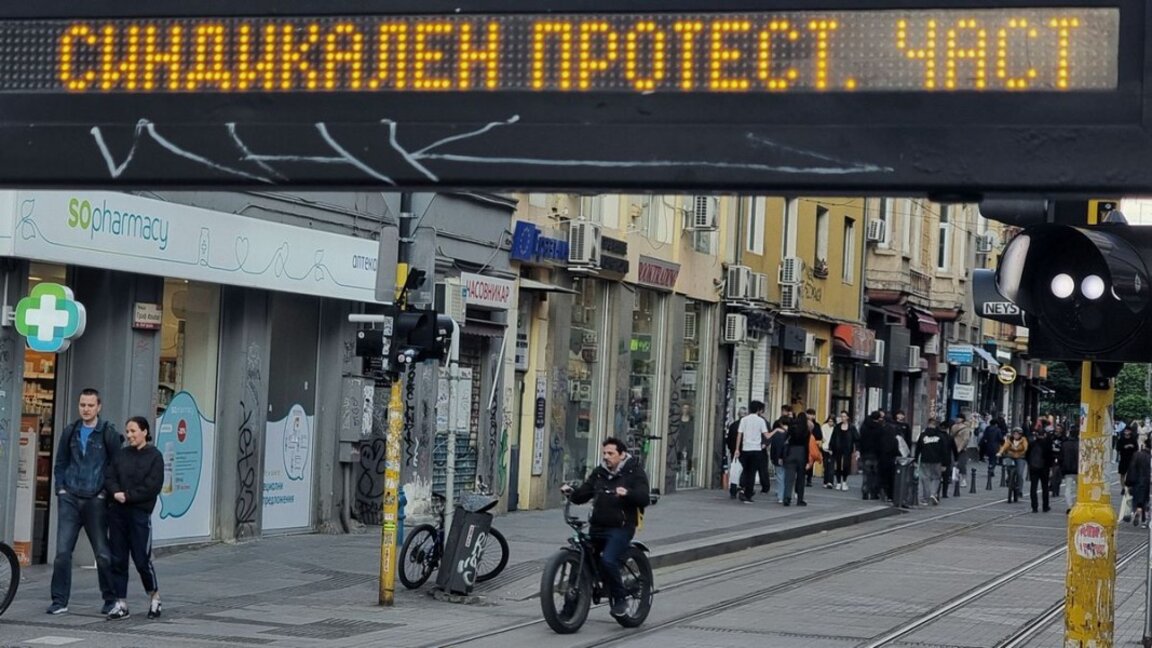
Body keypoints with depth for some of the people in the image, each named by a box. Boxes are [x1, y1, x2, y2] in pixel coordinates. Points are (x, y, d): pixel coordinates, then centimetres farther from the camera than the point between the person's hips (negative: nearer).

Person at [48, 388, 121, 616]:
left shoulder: (108, 433, -2)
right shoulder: (70, 432, 9)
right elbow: (60, 463, 16)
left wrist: (106, 492, -6)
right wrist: (61, 489, 5)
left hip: (95, 501, -3)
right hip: (70, 499, 3)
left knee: (103, 554, 3)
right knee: (62, 552, -4)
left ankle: (111, 599, 16)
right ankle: (59, 601, 2)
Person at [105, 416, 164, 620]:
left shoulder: (154, 456, -2)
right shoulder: (121, 455, 13)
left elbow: (153, 486, -11)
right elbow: (109, 478, 7)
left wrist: (128, 495, -15)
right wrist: (116, 492, -13)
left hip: (140, 513, -5)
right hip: (118, 512, 5)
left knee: (142, 559, -4)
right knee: (117, 559, 3)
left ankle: (154, 596, 19)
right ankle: (121, 603, 8)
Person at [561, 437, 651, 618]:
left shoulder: (634, 472, 0)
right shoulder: (599, 473, 15)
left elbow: (643, 499, -14)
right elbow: (582, 496, 13)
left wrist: (627, 493, -33)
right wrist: (571, 492, -9)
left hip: (620, 528, -6)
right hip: (597, 527, 6)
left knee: (608, 561, -24)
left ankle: (621, 599, -5)